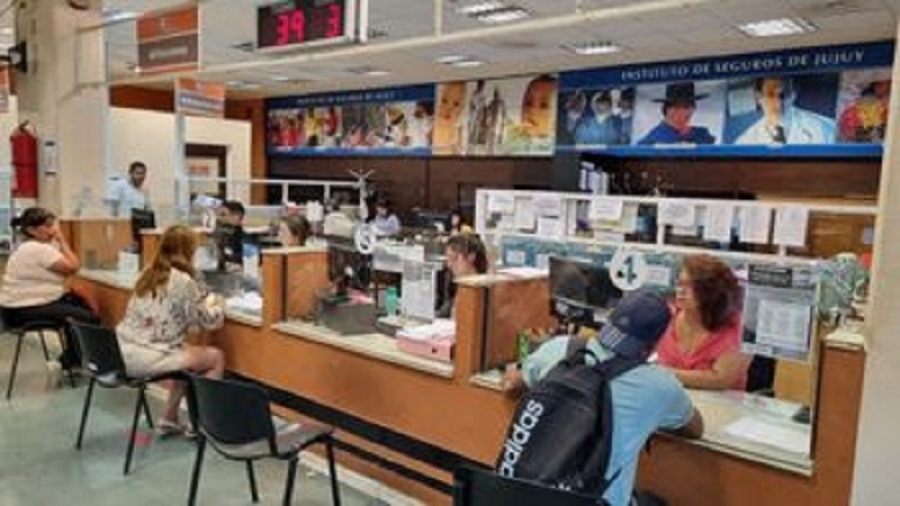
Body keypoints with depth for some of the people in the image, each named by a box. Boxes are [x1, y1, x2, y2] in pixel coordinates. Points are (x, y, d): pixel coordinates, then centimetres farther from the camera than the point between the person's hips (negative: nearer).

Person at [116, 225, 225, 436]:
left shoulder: (148, 273, 12)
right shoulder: (183, 281, -12)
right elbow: (209, 321, -3)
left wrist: (201, 302, 24)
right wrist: (214, 304, 17)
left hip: (124, 352, 9)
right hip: (146, 357, -9)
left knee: (189, 355, 28)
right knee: (216, 357, 7)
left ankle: (169, 419, 29)